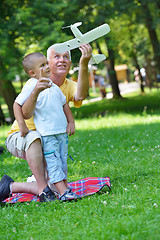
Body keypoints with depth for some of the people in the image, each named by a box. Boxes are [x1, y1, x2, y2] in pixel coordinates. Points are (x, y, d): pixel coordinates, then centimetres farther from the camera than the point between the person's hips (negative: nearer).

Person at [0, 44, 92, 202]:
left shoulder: (69, 86, -7)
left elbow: (80, 96, -34)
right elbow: (25, 114, -31)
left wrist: (84, 64, -50)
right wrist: (35, 91, -51)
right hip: (19, 136, -4)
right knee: (34, 137, -41)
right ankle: (42, 188, -31)